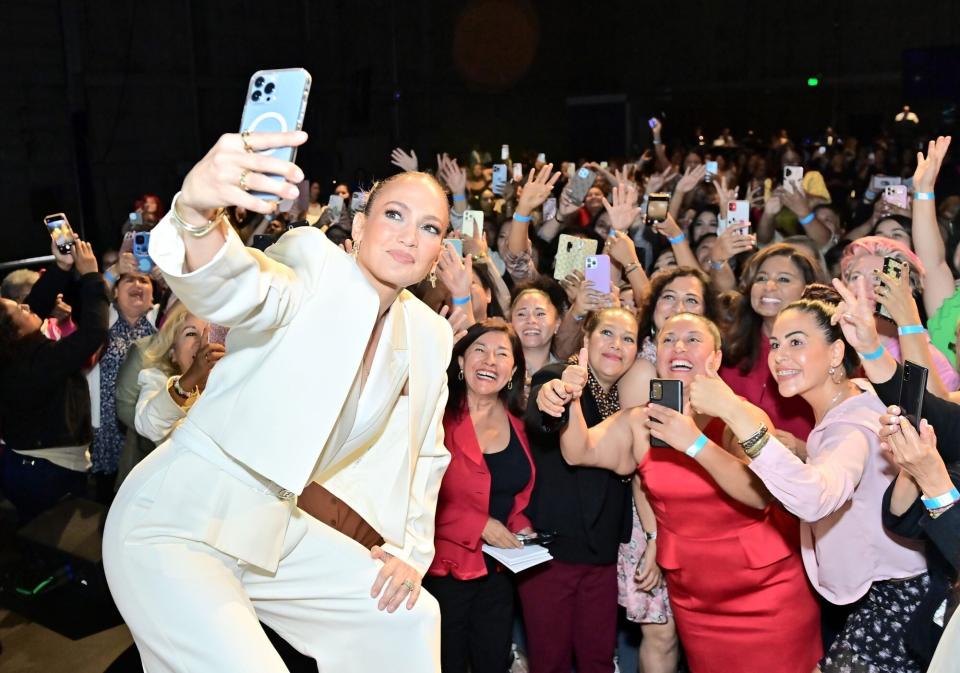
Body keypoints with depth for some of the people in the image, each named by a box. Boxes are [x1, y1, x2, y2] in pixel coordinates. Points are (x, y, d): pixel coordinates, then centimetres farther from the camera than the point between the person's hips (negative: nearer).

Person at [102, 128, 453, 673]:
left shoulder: (431, 337, 4)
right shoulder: (314, 264, -16)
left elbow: (423, 453, 15)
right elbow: (235, 291, -38)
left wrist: (410, 550, 5)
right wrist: (198, 212, -59)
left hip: (275, 528, 7)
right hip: (175, 525, -7)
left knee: (409, 617, 10)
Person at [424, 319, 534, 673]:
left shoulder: (516, 423, 4)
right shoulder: (439, 417, -15)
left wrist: (519, 524, -1)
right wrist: (479, 525, -19)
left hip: (498, 570, 6)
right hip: (445, 567, -6)